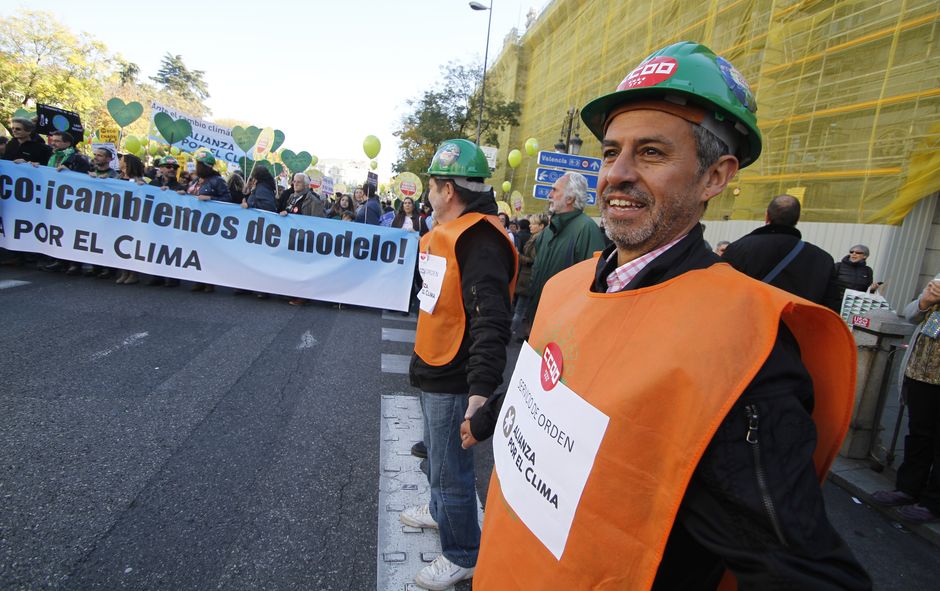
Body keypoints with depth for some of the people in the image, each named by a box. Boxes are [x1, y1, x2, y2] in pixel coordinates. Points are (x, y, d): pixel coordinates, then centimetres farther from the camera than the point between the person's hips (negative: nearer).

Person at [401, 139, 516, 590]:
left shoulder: (479, 240, -23)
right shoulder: (446, 231, 10)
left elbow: (491, 321, -31)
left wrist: (481, 387, -36)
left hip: (453, 380, -10)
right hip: (433, 368, 10)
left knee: (450, 469, 4)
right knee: (438, 452, 27)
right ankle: (440, 511, 50)